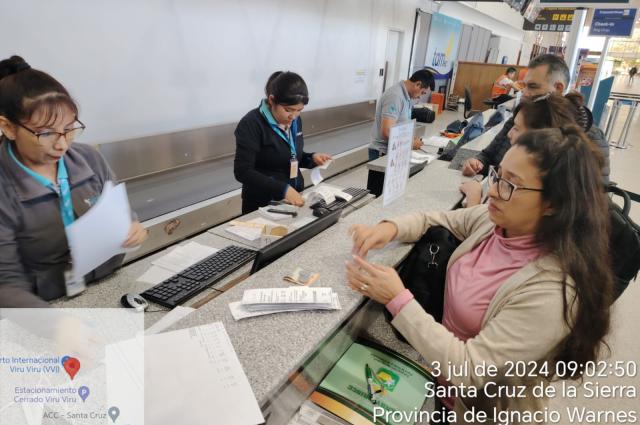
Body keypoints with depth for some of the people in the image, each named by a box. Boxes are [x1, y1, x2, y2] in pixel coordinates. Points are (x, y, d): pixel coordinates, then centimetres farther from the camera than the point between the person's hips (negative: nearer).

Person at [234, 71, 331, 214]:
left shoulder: (295, 121, 4)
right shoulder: (251, 124, -16)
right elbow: (243, 172, -22)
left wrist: (312, 158, -4)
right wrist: (283, 189, -29)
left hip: (295, 198, 5)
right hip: (263, 204, -5)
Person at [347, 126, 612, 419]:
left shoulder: (552, 292, -31)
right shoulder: (495, 219, -11)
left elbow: (469, 370, -29)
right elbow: (433, 221, 2)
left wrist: (397, 300, -32)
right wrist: (391, 227, -19)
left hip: (470, 398, -6)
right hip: (440, 344, 7)